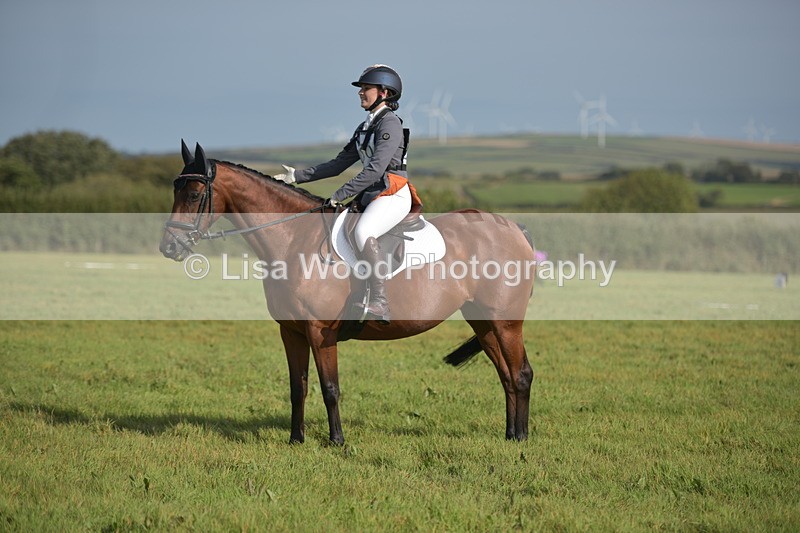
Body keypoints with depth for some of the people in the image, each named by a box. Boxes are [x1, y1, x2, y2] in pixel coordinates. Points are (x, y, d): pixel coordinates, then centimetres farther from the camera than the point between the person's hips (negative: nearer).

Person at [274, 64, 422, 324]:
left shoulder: (390, 124, -8)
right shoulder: (365, 127, 21)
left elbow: (375, 169, -18)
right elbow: (339, 164, 23)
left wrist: (340, 195, -18)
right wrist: (298, 175, 16)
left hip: (393, 195, -11)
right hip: (370, 195, 11)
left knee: (363, 232, -35)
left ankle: (379, 305, -41)